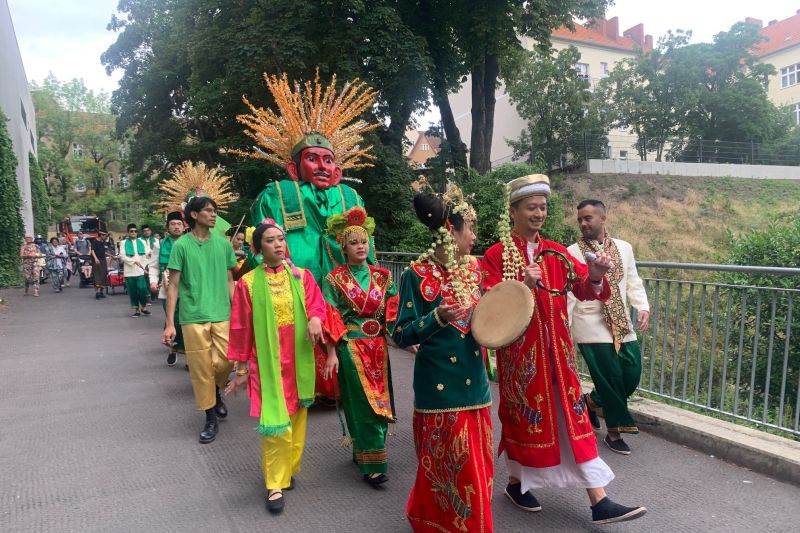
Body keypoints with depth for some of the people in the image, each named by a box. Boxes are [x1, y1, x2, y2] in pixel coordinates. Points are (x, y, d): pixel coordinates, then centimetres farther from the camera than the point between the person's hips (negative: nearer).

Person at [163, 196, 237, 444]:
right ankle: (211, 418, 18)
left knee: (225, 362, -3)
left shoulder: (223, 244, 7)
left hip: (222, 315, 2)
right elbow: (174, 285, 0)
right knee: (201, 368, 3)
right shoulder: (181, 245, -1)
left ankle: (216, 391, 31)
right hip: (193, 317, -2)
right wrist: (169, 323, -5)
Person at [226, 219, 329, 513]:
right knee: (276, 423, -7)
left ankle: (289, 469, 32)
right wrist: (241, 368, 2)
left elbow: (317, 303, -7)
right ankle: (276, 484, 8)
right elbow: (242, 328, 1)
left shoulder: (302, 276, 4)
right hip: (268, 362, -2)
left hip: (299, 361, 3)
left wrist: (315, 318, -30)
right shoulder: (248, 283, -2)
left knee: (296, 419, 11)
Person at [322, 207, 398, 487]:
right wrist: (332, 353, -11)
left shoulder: (381, 276, 7)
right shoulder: (335, 279, -3)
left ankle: (362, 451, 31)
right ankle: (371, 464, 5)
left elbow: (394, 312, 6)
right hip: (351, 348, -4)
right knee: (365, 404, -4)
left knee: (380, 400, 10)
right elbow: (330, 319, -6)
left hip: (378, 346, 4)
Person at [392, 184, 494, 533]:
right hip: (439, 387, -6)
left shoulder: (473, 268, 5)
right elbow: (401, 335, -13)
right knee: (447, 471, 7)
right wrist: (438, 318, -27)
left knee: (476, 468, 16)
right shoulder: (417, 275, -13)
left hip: (474, 383, 6)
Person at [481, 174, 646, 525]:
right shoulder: (496, 254, -6)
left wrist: (595, 276, -26)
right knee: (523, 415, 8)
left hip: (556, 349, 4)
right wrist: (522, 286, -31)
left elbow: (582, 290, -4)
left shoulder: (556, 252, 7)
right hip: (519, 350, -4)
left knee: (573, 417, 5)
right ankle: (516, 483, 32)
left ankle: (599, 502, 10)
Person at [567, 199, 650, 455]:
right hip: (591, 328, -5)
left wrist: (643, 307, -6)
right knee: (611, 380, -2)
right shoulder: (572, 253, -5)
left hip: (622, 325, 5)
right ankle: (614, 433, 19)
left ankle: (591, 401, 33)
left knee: (631, 376, 5)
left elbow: (633, 282, 11)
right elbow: (568, 295, -6)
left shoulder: (624, 248, 7)